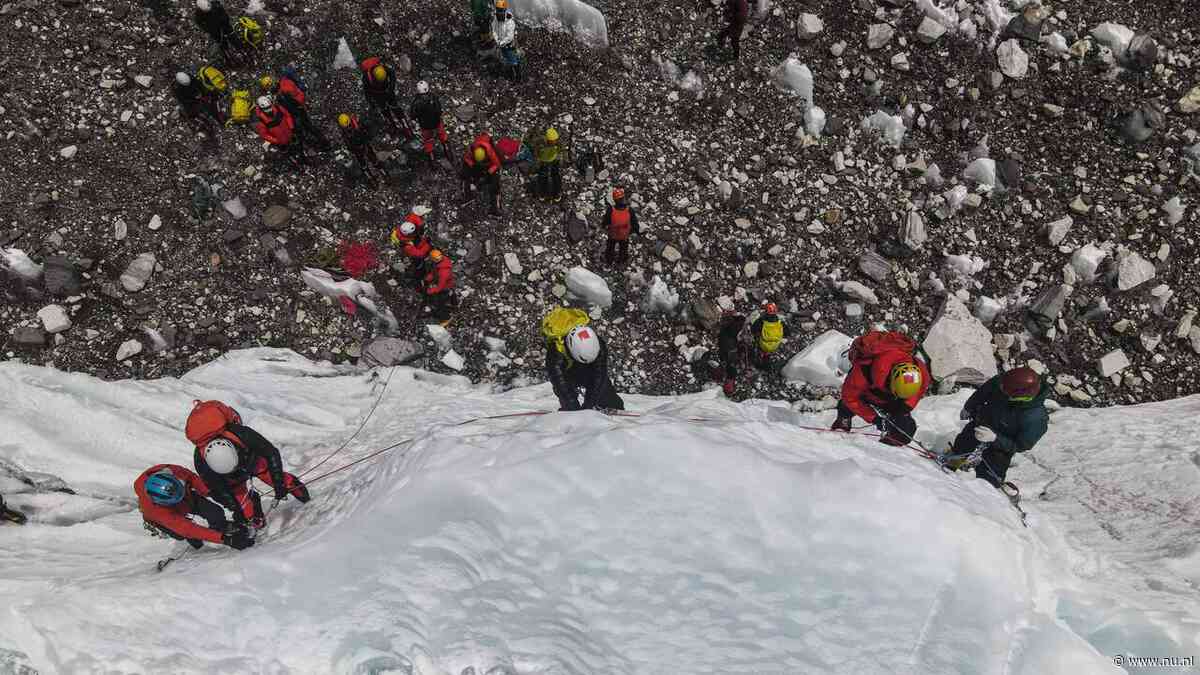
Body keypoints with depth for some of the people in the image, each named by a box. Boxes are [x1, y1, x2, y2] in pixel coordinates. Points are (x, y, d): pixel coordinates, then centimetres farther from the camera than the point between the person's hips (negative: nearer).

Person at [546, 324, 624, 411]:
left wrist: (589, 403, -34)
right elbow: (559, 380, -41)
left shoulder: (599, 345, -31)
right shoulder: (556, 349, -39)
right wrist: (574, 407, -46)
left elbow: (599, 375, -29)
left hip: (588, 370, 3)